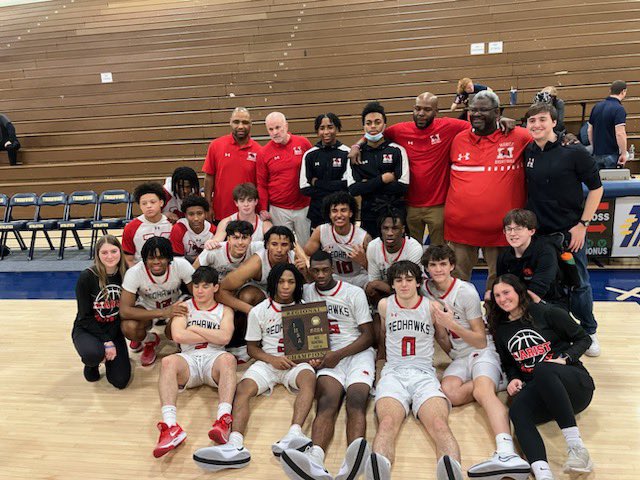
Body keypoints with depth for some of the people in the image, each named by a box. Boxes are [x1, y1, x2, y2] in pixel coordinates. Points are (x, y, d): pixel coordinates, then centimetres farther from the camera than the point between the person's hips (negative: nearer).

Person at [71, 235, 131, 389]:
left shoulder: (126, 276, -10)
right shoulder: (87, 277, -17)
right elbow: (85, 316, -14)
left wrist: (110, 341, -17)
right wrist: (105, 341, -20)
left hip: (114, 330, 2)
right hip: (86, 329, -2)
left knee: (120, 381, -11)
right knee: (93, 353, -37)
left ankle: (106, 355, 21)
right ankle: (91, 363, 3)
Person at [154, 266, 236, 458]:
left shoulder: (225, 310, 16)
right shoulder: (184, 307, 17)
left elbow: (225, 337, -4)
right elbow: (178, 335, -2)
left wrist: (194, 328, 0)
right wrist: (212, 337, 1)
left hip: (214, 358, -1)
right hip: (189, 358, 1)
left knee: (228, 358, -35)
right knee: (168, 362, -32)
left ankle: (224, 420, -52)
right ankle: (170, 426, -48)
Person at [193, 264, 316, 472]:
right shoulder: (259, 311, 7)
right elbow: (252, 347, 10)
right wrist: (272, 359, -10)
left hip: (297, 361, -1)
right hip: (268, 361, 1)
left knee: (309, 378, -36)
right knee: (243, 389, -28)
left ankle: (294, 434, -56)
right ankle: (235, 445, -51)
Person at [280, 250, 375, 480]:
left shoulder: (354, 293, 6)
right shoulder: (305, 292, 15)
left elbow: (368, 335, 3)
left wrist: (339, 354, -10)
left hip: (357, 351, -1)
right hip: (327, 356, 1)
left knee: (356, 401, -31)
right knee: (327, 402, -30)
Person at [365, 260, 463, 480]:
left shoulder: (432, 307, 10)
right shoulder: (385, 305, 13)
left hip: (424, 373, 1)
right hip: (393, 373, 0)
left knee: (440, 425, -34)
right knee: (387, 423, -35)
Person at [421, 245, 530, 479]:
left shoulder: (466, 291, -9)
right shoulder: (426, 290, 5)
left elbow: (481, 341, -8)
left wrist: (451, 323, -21)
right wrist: (438, 324, -8)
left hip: (482, 353, -4)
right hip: (458, 358, 4)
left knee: (483, 390, -36)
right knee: (449, 393, -29)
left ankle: (507, 454, -56)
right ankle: (493, 381, -11)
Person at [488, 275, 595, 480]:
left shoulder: (546, 312, 1)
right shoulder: (500, 330, 14)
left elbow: (583, 339, 5)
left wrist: (564, 359, -12)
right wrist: (514, 379, 3)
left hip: (574, 383, -3)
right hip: (537, 393, 3)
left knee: (542, 369, -38)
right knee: (517, 409, -33)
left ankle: (576, 446, -37)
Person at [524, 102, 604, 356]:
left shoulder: (574, 152, -9)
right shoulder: (526, 152, 2)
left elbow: (596, 188, -5)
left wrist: (582, 224, -8)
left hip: (569, 232, -3)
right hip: (536, 232, 3)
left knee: (579, 284, 10)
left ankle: (589, 332, 32)